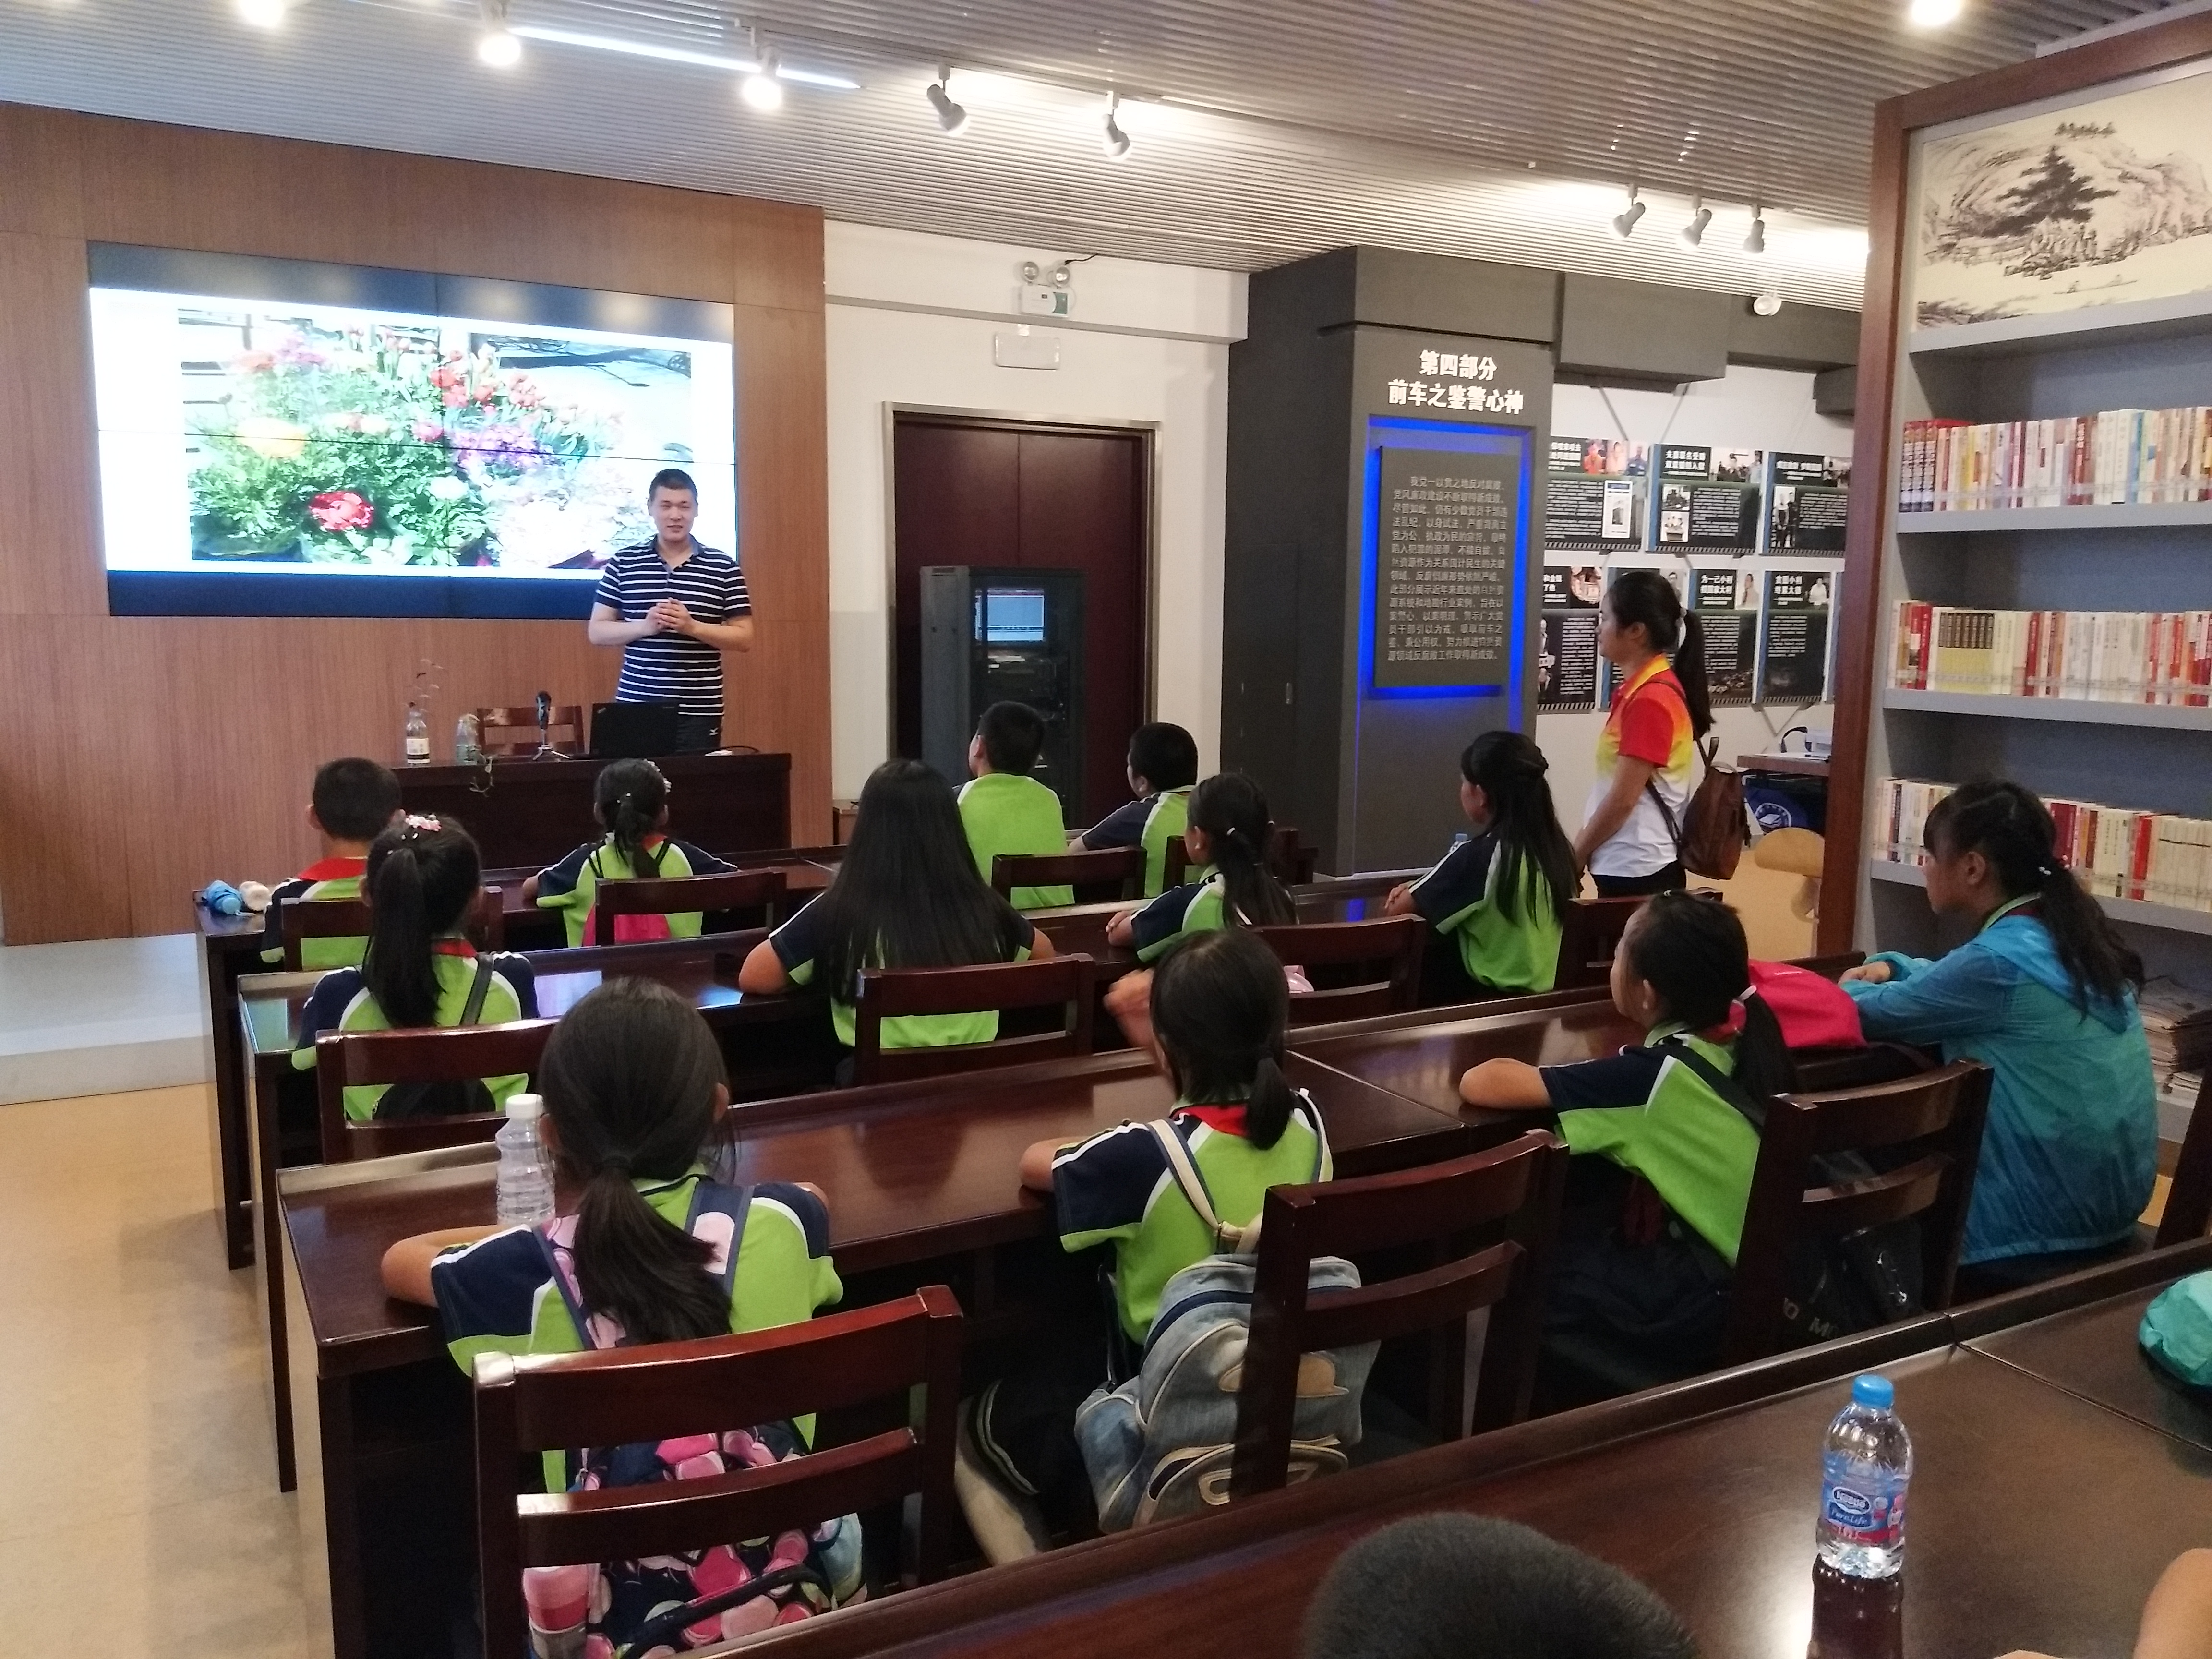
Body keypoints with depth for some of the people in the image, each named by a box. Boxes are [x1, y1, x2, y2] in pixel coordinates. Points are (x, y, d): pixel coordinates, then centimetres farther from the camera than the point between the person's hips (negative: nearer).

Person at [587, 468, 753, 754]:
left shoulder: (723, 568, 2)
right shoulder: (623, 564, 6)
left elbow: (744, 638, 1)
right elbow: (596, 632, 6)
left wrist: (692, 627, -14)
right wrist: (644, 626, -12)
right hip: (635, 708, 1)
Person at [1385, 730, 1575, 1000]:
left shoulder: (1477, 855, -18)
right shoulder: (1556, 846, 1)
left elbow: (1395, 912, -10)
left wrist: (1411, 894, 11)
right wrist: (1419, 888, 9)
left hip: (1495, 995, -7)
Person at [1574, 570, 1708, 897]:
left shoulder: (1651, 699, -18)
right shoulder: (1641, 688, 10)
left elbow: (1623, 799, -18)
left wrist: (1574, 857, -8)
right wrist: (1582, 849, 13)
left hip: (1637, 867, -9)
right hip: (1627, 863, 9)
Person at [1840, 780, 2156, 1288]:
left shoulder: (2000, 959, -24)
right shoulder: (2066, 934, 3)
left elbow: (1872, 1012, -13)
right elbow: (1957, 980, 21)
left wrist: (1850, 987, 8)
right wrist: (1889, 966, 5)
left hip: (2053, 1217, -8)